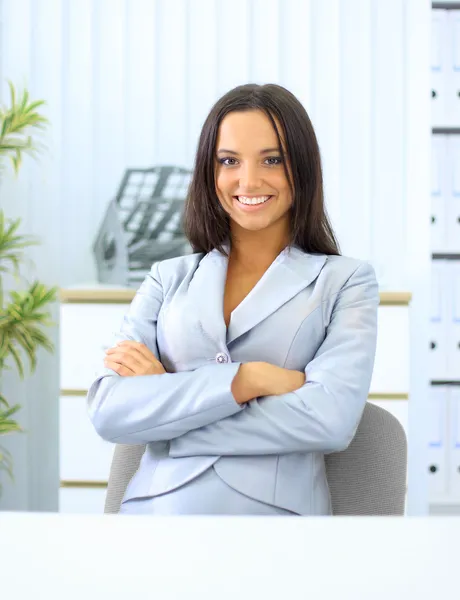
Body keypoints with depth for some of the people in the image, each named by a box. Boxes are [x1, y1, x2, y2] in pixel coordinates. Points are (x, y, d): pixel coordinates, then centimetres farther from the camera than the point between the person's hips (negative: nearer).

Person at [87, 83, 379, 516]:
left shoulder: (345, 281, 4)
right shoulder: (169, 278, 11)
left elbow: (331, 419, -11)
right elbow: (107, 410, -1)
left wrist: (163, 391, -6)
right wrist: (246, 379, -13)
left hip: (276, 506, -2)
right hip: (156, 504, 2)